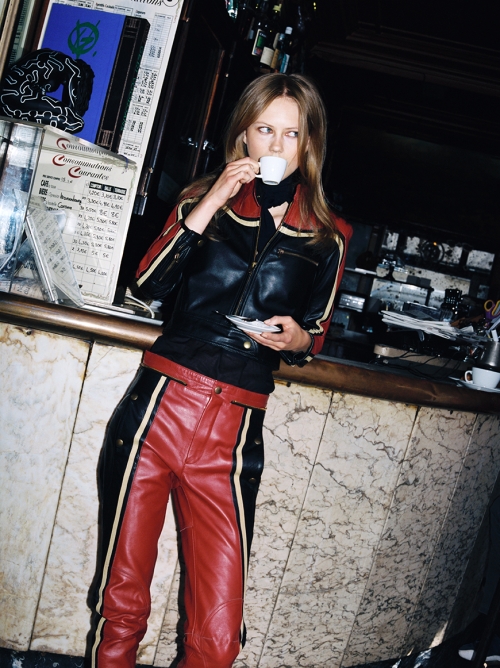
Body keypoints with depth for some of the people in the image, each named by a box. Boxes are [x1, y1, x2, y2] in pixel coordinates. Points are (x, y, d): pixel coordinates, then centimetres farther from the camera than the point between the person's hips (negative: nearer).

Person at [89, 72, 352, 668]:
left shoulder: (327, 237, 9)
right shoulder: (206, 200, 10)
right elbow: (150, 282, -4)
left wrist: (299, 338, -4)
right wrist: (209, 207, -11)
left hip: (234, 435, 0)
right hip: (156, 408, 1)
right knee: (121, 603, 9)